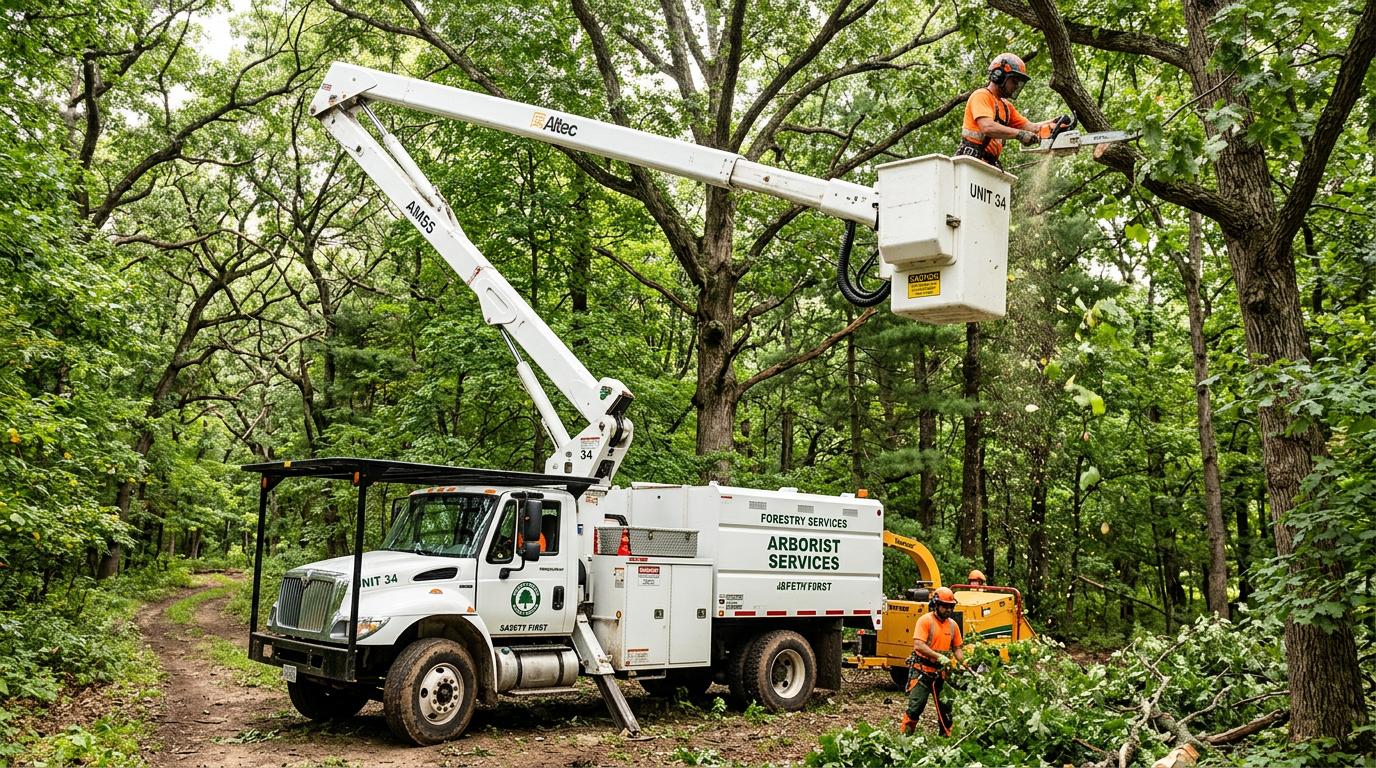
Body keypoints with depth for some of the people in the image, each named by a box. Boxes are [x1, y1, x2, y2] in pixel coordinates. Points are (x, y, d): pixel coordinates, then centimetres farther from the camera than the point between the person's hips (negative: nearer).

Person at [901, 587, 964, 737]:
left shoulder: (953, 625, 8)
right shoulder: (925, 620, -11)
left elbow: (957, 648, 14)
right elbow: (918, 645, -21)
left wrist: (963, 665, -5)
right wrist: (939, 657, -28)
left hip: (942, 674, 6)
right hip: (922, 672, -6)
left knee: (946, 709, 10)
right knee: (915, 707, -7)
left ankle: (946, 737, 23)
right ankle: (906, 736, 3)